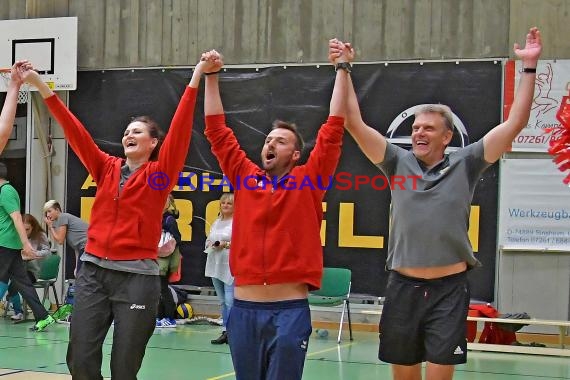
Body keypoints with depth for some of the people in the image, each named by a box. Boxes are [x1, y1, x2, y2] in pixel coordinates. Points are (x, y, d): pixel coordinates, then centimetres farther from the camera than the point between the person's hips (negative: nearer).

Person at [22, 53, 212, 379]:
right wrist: (42, 87, 1)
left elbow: (179, 130, -8)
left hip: (137, 276, -4)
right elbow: (75, 132, 6)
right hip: (93, 270, 4)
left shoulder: (159, 173, 1)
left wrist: (195, 80, -16)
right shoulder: (107, 168, 11)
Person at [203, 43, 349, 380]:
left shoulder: (308, 181, 2)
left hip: (290, 310, -3)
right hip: (244, 308, 3)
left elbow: (333, 131, -2)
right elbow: (217, 131, 10)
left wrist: (342, 71, -4)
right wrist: (211, 77, 7)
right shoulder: (245, 177, 9)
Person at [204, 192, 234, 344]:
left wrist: (227, 244, -19)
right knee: (223, 301, 10)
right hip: (216, 265, 8)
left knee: (230, 300, -13)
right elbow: (208, 240, 23)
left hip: (231, 266, -8)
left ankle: (227, 331, -10)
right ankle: (227, 332, 15)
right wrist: (212, 244, 1)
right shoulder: (216, 222, 20)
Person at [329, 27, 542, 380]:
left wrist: (529, 67, -7)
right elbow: (355, 124, -1)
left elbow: (514, 124, -4)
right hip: (403, 286, 2)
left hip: (449, 289, -2)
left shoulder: (464, 165, 0)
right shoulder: (399, 162, 4)